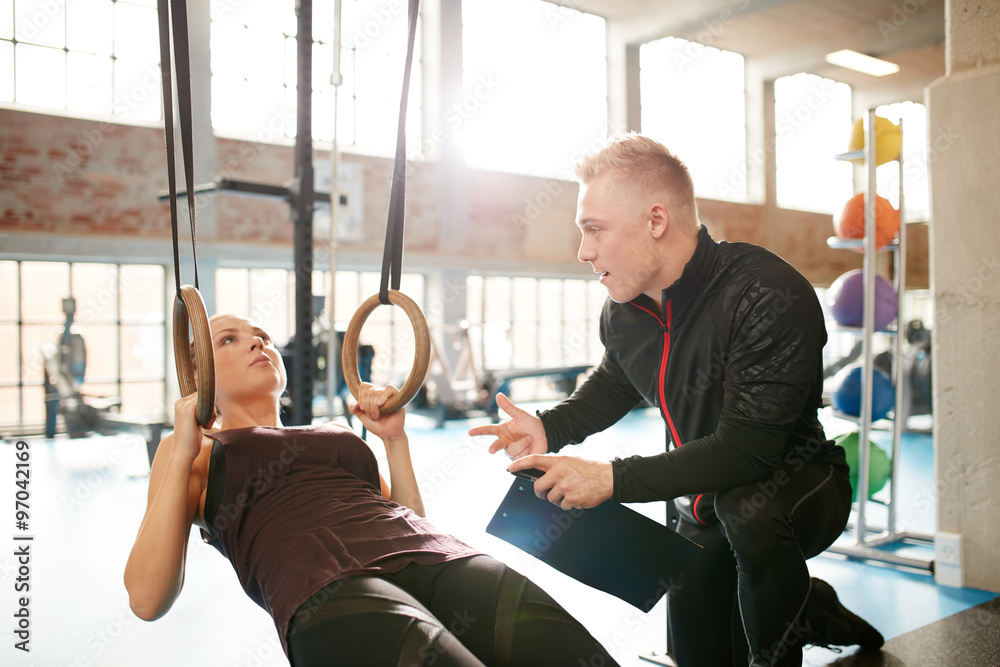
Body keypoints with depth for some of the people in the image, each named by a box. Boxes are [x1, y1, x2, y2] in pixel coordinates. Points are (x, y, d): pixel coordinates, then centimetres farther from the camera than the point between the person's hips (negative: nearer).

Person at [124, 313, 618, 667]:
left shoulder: (337, 435, 35)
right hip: (326, 588, -4)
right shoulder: (197, 450, 24)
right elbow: (147, 599, 10)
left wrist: (394, 438, 24)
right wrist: (182, 454, 7)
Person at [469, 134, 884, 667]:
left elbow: (746, 451, -37)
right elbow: (614, 383, 13)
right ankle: (812, 612, 38)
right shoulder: (623, 310, -8)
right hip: (705, 507, 7)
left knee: (746, 507, -40)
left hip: (797, 487, -6)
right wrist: (550, 427, -6)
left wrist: (612, 479, -37)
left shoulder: (770, 298, -32)